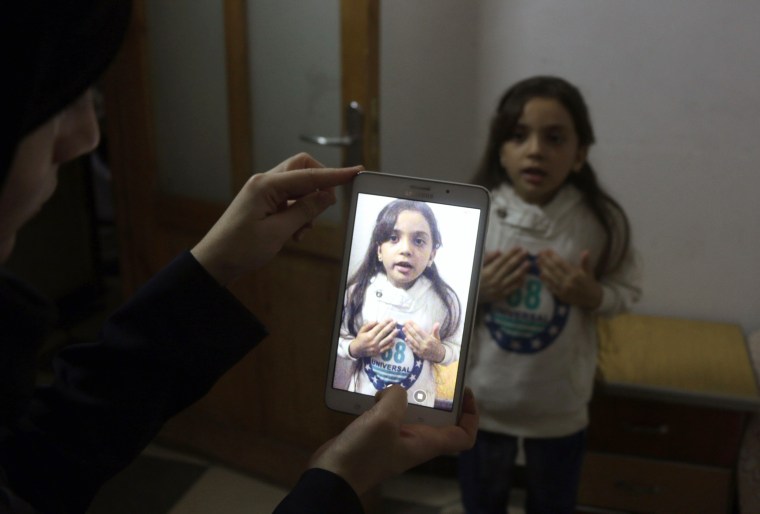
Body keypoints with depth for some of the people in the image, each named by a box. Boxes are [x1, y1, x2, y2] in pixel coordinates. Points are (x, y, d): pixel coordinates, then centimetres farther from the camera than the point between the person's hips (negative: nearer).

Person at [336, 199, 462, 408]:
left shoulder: (445, 299, -15)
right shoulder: (357, 292, -14)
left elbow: (455, 348, -2)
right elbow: (338, 343, -3)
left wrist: (438, 353, -21)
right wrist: (356, 349, -21)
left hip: (417, 401, 0)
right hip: (363, 395, 0)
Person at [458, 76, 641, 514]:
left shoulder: (601, 221, -16)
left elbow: (628, 291, -2)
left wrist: (592, 295, -22)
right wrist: (474, 291, -26)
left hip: (560, 406, 1)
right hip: (481, 400, 0)